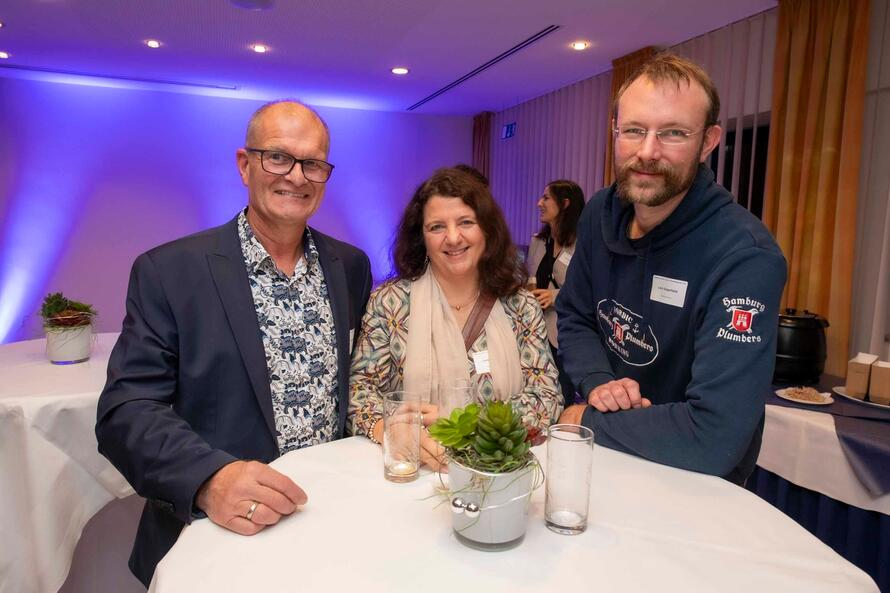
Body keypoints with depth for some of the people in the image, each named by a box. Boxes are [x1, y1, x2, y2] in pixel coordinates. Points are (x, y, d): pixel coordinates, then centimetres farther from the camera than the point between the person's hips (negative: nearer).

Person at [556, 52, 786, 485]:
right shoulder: (601, 213, -4)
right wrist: (597, 382, -12)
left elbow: (714, 438, -26)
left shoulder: (745, 258, -23)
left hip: (690, 482, -4)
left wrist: (588, 420, -16)